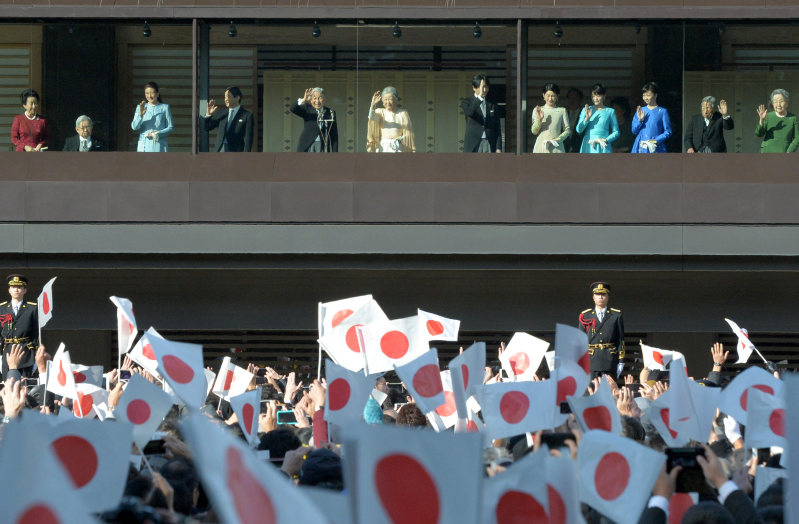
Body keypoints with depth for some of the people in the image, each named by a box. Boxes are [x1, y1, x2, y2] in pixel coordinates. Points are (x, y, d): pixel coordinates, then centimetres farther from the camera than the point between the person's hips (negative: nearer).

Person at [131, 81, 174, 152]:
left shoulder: (164, 107, 6)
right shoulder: (140, 108, 10)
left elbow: (170, 128, 6)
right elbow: (134, 127, 1)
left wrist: (158, 133, -11)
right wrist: (140, 115, -16)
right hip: (144, 147, 1)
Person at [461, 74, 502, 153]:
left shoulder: (492, 106, 13)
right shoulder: (466, 102, 5)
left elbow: (497, 129, 11)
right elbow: (469, 112, -20)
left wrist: (498, 148, 2)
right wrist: (480, 97, -25)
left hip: (489, 145, 2)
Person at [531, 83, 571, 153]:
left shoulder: (562, 111, 7)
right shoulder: (537, 110, 10)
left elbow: (567, 130, 7)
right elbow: (534, 131, 7)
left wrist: (557, 139, -8)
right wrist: (539, 119, -10)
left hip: (556, 147, -1)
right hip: (541, 147, 1)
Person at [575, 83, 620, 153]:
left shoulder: (610, 112, 7)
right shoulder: (586, 110, 12)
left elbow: (616, 132, 10)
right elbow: (579, 130, 7)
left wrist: (606, 140, -7)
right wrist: (587, 118, -8)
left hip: (603, 148, -1)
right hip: (588, 147, 1)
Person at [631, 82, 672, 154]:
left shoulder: (662, 112, 2)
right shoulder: (640, 111, 13)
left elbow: (668, 132, 1)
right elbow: (634, 131, 13)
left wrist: (657, 140, -13)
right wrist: (640, 120, -4)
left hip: (656, 149, -3)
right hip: (641, 149, 3)